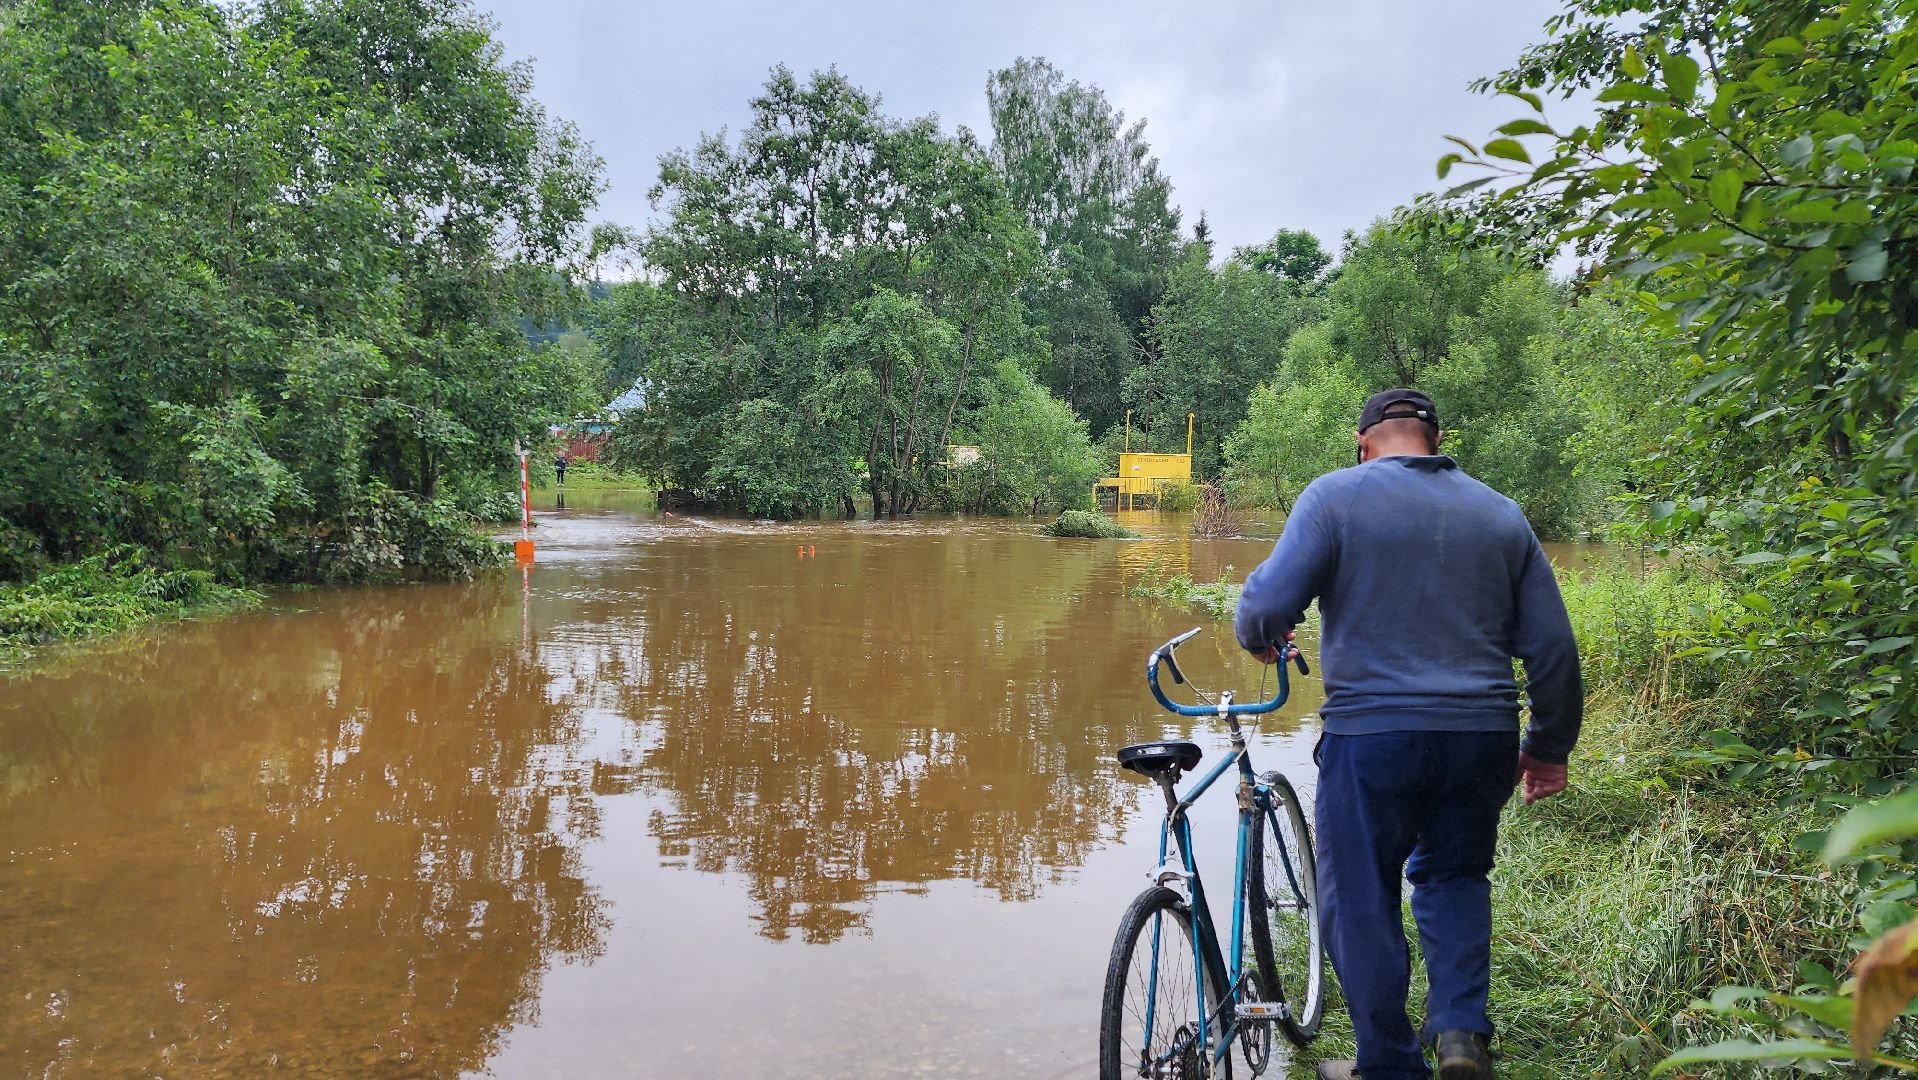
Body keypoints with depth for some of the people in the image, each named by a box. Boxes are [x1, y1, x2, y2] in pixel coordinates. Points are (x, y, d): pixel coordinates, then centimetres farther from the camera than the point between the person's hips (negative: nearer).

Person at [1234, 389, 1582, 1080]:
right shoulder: (1501, 514, 11)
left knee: (1361, 900, 10)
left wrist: (1261, 641, 12)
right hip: (1483, 738, 5)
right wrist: (1549, 746, 21)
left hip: (1372, 735, -4)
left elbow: (1267, 605, -11)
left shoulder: (1336, 495, -2)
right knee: (1453, 874, 26)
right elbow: (1553, 647, 11)